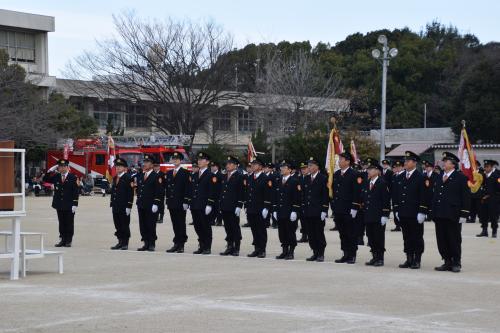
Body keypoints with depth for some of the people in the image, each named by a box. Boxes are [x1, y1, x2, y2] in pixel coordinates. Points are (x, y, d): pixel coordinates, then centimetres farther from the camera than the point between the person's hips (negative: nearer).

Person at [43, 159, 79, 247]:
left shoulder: (73, 178, -4)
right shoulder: (56, 177, 8)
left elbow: (76, 192, -7)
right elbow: (45, 179, 11)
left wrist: (75, 204, -13)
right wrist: (51, 170, -1)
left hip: (69, 206, -4)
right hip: (59, 205, 4)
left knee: (69, 223, 2)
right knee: (61, 223, 9)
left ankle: (68, 241, 8)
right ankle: (62, 240, 14)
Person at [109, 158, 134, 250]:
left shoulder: (128, 178, -8)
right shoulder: (115, 178, 16)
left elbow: (130, 193, -12)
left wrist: (128, 206, -17)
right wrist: (112, 204, 15)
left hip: (124, 207, -7)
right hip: (116, 207, 7)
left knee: (125, 225, -2)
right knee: (118, 226, 9)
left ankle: (125, 244, 2)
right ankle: (120, 242, 15)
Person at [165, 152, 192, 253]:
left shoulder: (185, 173, -2)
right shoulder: (169, 173, 15)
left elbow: (188, 188, -7)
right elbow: (167, 188, 17)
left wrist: (186, 202, -13)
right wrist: (167, 201, 11)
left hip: (181, 203, -5)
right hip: (172, 203, 5)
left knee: (181, 224, -2)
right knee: (175, 225, 7)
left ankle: (181, 245, 0)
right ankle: (176, 244, 11)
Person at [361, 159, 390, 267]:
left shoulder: (382, 183, -8)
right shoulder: (366, 183, 12)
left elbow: (386, 200, -12)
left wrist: (385, 215, -15)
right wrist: (363, 212, 11)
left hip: (378, 216, -7)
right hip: (368, 216, 7)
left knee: (379, 237, -1)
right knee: (371, 238, 9)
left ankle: (380, 259, 6)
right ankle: (374, 257, 17)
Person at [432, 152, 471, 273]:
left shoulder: (460, 177, -5)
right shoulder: (439, 178, 14)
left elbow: (466, 197, -7)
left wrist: (463, 214, -12)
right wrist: (433, 212, 12)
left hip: (453, 216, -6)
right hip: (439, 215, 6)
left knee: (454, 240, 1)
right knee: (442, 240, 7)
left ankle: (456, 263, 10)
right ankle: (447, 262, 16)